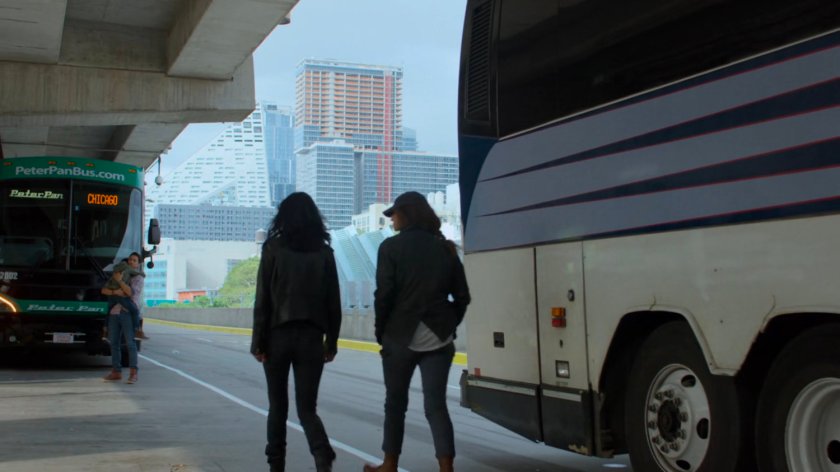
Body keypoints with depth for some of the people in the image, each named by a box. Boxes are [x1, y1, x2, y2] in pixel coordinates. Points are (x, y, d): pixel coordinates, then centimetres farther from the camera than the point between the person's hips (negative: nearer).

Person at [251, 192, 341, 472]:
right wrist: (331, 342, 11)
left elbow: (263, 299, -6)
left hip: (278, 335, -1)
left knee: (278, 406, 14)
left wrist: (258, 340, -2)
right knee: (307, 409, 4)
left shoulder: (274, 247, -3)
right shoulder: (324, 252, 3)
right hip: (311, 337, 1)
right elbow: (333, 303, 4)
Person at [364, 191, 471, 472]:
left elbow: (384, 295, -10)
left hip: (401, 336, -3)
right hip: (438, 338, 3)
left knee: (396, 402, 12)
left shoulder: (391, 247, -5)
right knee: (436, 404, 3)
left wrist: (381, 332, 1)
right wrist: (448, 326, 14)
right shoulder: (445, 248, 7)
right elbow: (462, 296, 6)